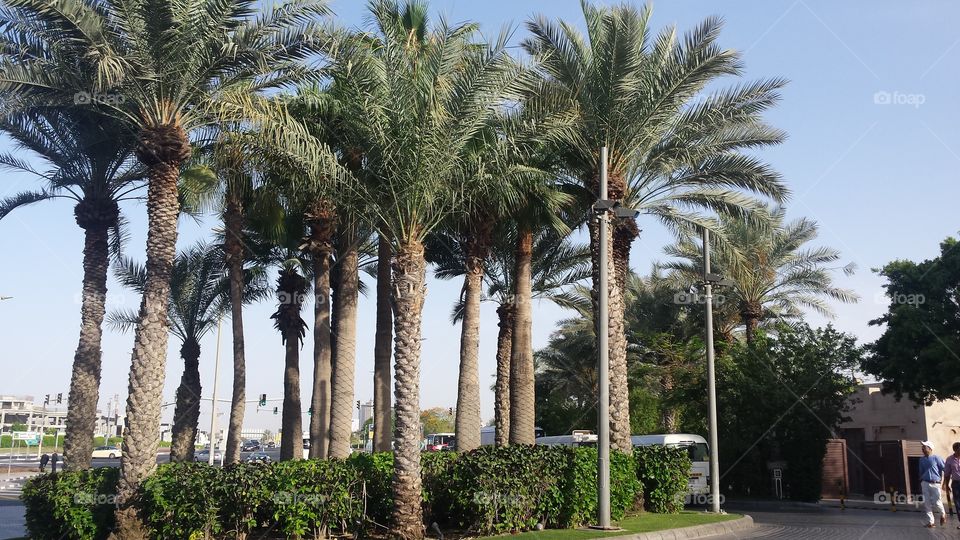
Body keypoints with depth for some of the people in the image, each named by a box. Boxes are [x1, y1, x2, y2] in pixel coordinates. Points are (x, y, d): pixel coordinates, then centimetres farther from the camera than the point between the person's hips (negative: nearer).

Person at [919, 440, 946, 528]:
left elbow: (943, 469, -1)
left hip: (935, 484, -5)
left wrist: (941, 479, -2)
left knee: (936, 503, -4)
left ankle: (943, 515, 27)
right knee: (927, 503, 2)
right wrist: (920, 484, 16)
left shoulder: (936, 458, -5)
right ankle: (930, 522, 8)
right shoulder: (922, 460, 11)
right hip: (925, 483, 5)